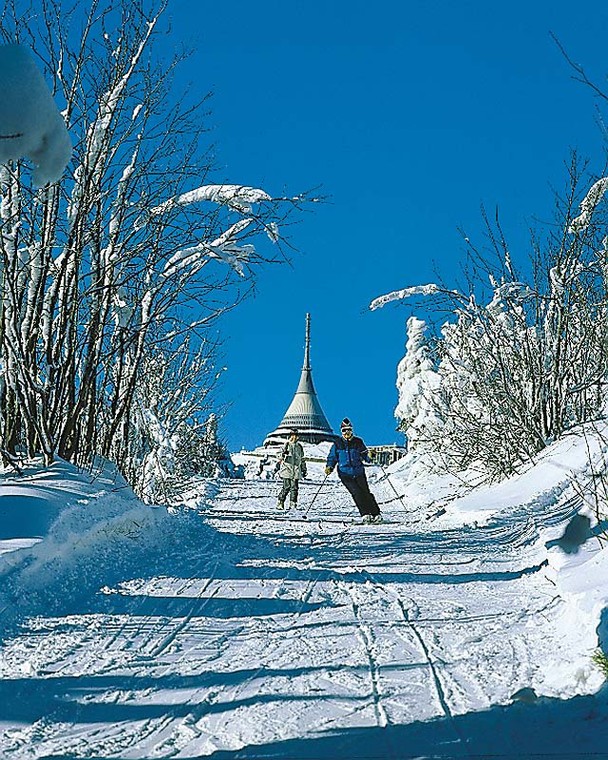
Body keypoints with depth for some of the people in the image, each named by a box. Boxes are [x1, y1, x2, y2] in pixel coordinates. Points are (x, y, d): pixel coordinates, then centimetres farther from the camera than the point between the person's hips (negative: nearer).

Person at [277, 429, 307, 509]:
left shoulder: (299, 446, 15)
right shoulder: (286, 445, 3)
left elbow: (302, 459, 23)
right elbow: (281, 457, 2)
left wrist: (304, 470, 22)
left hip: (296, 470, 4)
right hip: (287, 469, -4)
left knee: (294, 488, -1)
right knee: (286, 487, -9)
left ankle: (293, 504, 3)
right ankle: (281, 502, 0)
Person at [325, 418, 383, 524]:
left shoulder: (358, 442, 5)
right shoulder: (338, 444, 6)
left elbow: (364, 455, 11)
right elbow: (332, 457, 12)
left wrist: (368, 456, -10)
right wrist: (329, 467, -4)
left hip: (359, 472, 1)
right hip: (345, 474, -1)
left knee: (366, 493, -7)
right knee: (357, 493, -17)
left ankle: (376, 514, 2)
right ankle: (365, 514, -14)